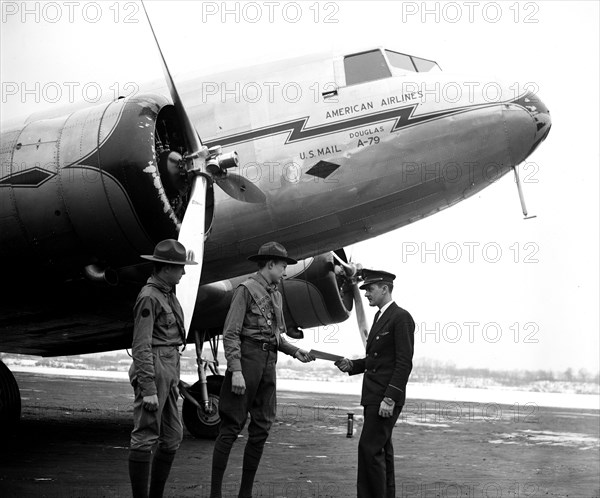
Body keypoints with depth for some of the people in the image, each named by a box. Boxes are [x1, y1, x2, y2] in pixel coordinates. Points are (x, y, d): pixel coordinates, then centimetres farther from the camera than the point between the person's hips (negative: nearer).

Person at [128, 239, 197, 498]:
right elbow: (141, 346, -17)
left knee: (172, 437, 10)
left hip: (168, 370, 10)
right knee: (145, 438, -5)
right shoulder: (148, 297, -13)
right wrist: (149, 389, -21)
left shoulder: (166, 295, 16)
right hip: (151, 371, -10)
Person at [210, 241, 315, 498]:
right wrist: (236, 370, -19)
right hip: (247, 359, -8)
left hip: (268, 362, 8)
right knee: (231, 427, -6)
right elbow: (230, 333, -11)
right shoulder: (247, 289, -6)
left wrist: (295, 351, 7)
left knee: (261, 429, 7)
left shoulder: (275, 295, 18)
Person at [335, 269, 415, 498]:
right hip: (374, 395, 9)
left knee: (370, 448, -13)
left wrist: (390, 398, -22)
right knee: (381, 450, 12)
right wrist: (351, 365, 7)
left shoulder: (401, 318, -11)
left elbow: (404, 363, -16)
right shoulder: (380, 317, 18)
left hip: (386, 396, -9)